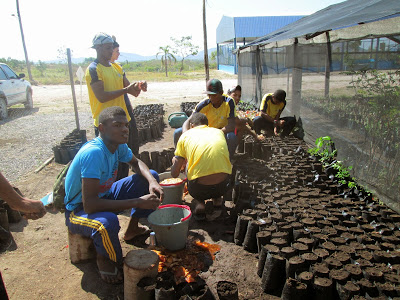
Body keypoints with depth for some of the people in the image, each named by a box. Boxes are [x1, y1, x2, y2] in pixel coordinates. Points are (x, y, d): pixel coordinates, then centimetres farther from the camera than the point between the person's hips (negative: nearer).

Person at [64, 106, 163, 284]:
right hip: (78, 209, -8)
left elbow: (136, 163, 11)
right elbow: (89, 204, -37)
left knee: (150, 176, 3)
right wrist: (138, 202, -34)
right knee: (108, 222, -42)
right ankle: (104, 258, -5)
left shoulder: (118, 145, -10)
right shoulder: (93, 153, -33)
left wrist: (152, 181, -12)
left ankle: (132, 229, 18)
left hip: (104, 195, 8)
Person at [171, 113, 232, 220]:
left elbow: (175, 173, 7)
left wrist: (174, 162, 32)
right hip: (223, 187, 3)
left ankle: (199, 203, 10)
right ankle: (217, 199, 24)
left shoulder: (186, 136, 8)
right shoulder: (219, 132, 16)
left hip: (200, 189, -3)